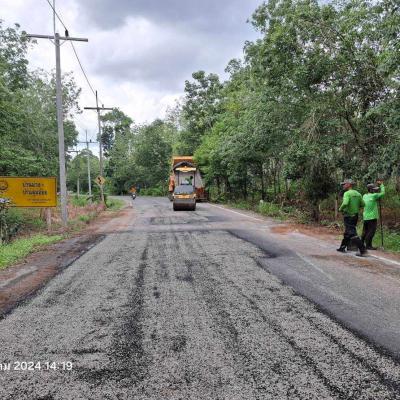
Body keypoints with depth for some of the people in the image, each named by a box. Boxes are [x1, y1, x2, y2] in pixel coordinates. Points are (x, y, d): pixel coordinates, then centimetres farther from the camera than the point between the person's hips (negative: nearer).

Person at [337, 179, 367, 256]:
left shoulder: (347, 193, -16)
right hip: (355, 215, 8)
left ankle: (362, 249, -13)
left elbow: (345, 203, -31)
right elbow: (362, 204, 9)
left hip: (348, 216, -8)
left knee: (352, 234, -7)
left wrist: (340, 209, -12)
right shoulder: (358, 193, 7)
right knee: (347, 233, 19)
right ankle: (342, 247, 29)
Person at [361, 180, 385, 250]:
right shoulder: (373, 196, -13)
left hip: (365, 217, 7)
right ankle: (368, 245, -2)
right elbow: (382, 193, -3)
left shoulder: (364, 196, 8)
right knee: (371, 232, -3)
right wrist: (381, 184, 8)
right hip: (372, 217, -7)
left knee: (365, 231, 14)